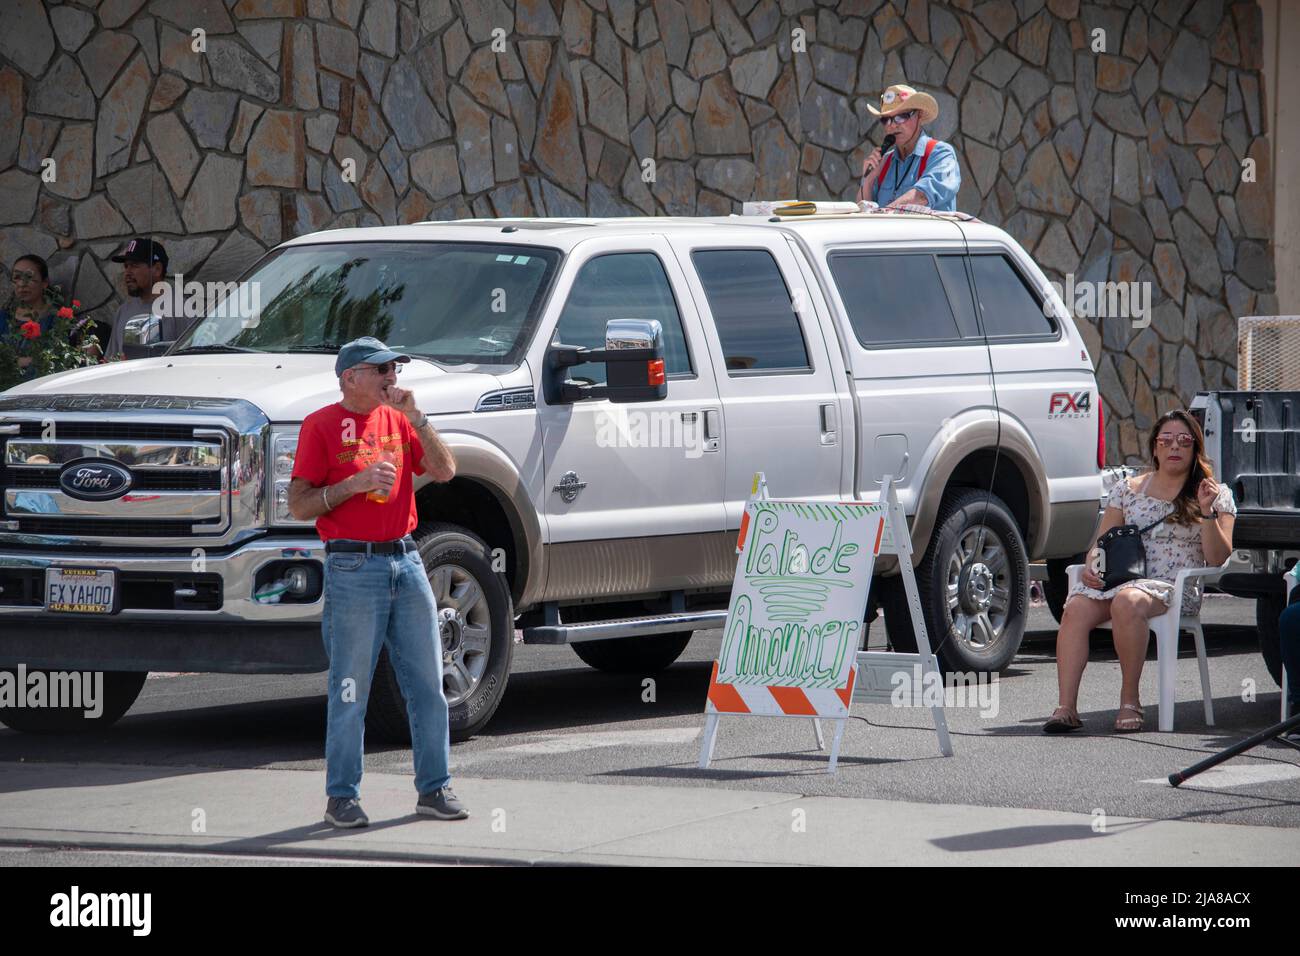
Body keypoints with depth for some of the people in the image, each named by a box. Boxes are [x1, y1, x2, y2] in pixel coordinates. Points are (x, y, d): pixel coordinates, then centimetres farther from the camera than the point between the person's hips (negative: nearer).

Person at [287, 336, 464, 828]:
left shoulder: (397, 420, 14)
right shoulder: (322, 426, -2)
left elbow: (444, 470, 3)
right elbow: (300, 505, -5)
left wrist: (415, 416, -4)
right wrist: (357, 483, -16)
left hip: (406, 561, 5)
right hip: (353, 569, -5)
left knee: (428, 684, 5)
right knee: (350, 691, -4)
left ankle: (434, 788, 12)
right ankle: (342, 796, 3)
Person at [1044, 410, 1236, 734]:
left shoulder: (1217, 495, 12)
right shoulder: (1127, 490, 20)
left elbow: (1218, 559, 3)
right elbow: (1102, 542, 20)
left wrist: (1207, 512, -10)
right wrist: (1091, 567, -2)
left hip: (1175, 588, -3)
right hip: (1122, 578, 3)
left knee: (1126, 601, -38)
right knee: (1076, 607, -30)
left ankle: (1130, 701, -28)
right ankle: (1066, 707, -36)